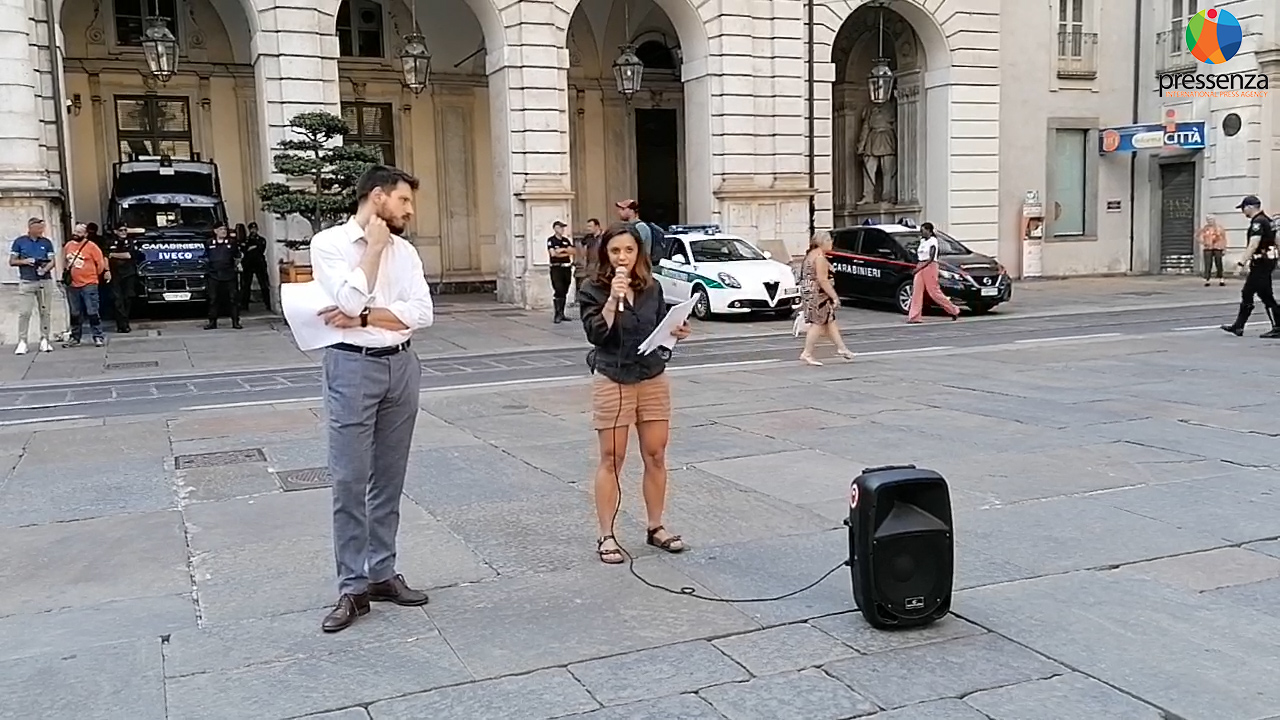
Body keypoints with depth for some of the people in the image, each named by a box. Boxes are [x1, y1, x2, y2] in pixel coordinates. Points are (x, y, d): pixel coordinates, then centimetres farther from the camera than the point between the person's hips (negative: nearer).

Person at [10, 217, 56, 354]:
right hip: (26, 282, -2)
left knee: (45, 312, 3)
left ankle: (45, 340, 11)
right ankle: (22, 342, -2)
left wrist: (45, 269, -14)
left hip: (45, 281, 2)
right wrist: (24, 262, -11)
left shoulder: (46, 242, 9)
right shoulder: (19, 241, 5)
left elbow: (52, 261, 7)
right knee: (24, 312, -6)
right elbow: (12, 261, 8)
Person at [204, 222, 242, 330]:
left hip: (229, 276, -1)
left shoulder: (231, 243, 5)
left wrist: (236, 266, 5)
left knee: (233, 299, -1)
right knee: (213, 300, 4)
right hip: (213, 276, 1)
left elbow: (237, 257, 14)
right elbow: (206, 258, 19)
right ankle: (212, 322, 11)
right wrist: (207, 268, 10)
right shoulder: (210, 244, 7)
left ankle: (235, 322, 2)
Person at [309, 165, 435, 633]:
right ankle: (353, 587, 5)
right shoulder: (329, 243, -4)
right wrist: (373, 247, -10)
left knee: (389, 479, 10)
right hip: (353, 367, -5)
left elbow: (421, 313, -4)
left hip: (401, 365, 5)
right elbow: (349, 301, -18)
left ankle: (382, 573, 20)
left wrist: (362, 318, -14)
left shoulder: (404, 250, 8)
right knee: (349, 481, -3)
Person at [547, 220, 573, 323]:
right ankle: (557, 315, -14)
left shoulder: (566, 240, 16)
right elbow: (553, 253, -14)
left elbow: (572, 251, 5)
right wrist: (566, 253, -4)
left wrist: (562, 249, -12)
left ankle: (561, 314, 14)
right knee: (558, 291, -14)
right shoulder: (551, 240, -2)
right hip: (556, 268, -6)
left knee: (564, 292, 8)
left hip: (567, 268, 6)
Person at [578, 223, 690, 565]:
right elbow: (596, 334, -17)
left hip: (654, 378, 4)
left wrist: (677, 332, -7)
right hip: (612, 381, -4)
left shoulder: (652, 288, 6)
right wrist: (613, 298, -25)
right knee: (611, 459, 2)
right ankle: (606, 536, 10)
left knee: (656, 456, 8)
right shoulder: (593, 291, -5)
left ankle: (656, 527, 22)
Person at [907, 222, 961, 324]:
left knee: (934, 291, -4)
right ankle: (914, 317, -1)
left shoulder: (932, 241, -10)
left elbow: (931, 258, -18)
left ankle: (954, 310, 10)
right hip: (920, 268, 8)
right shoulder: (922, 241, 14)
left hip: (930, 266, -8)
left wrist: (920, 267, -23)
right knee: (916, 292, 0)